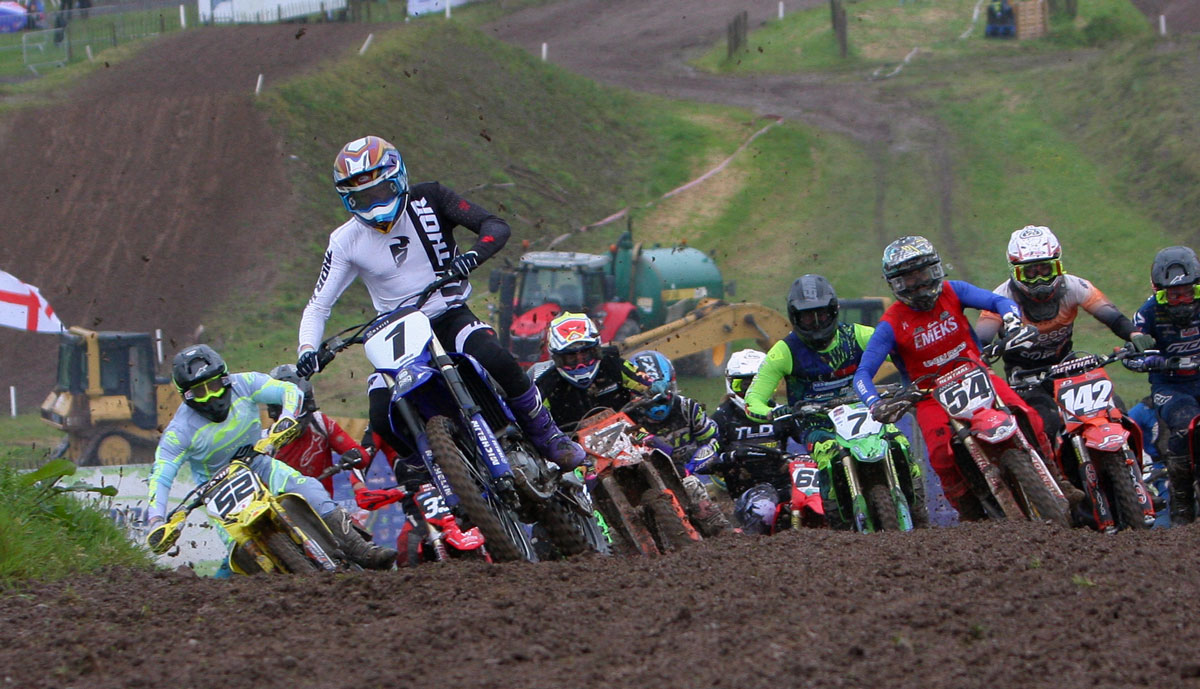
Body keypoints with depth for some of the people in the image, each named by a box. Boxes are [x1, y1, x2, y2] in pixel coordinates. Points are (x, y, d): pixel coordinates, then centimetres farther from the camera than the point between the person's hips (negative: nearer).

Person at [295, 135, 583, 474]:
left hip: (450, 316, -1)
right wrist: (307, 349, -20)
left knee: (498, 362, -32)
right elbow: (319, 305, -1)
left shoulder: (427, 200, -6)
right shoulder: (346, 242, -4)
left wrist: (473, 255, -36)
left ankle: (547, 436, -10)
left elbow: (496, 226, -14)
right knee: (383, 420, -21)